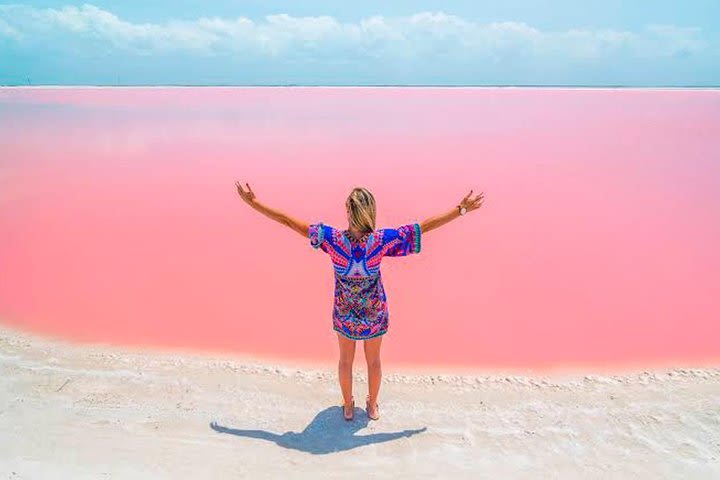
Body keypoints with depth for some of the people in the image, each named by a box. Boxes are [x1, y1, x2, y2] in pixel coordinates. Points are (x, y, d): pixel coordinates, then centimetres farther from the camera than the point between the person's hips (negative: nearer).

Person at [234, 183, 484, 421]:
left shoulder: (332, 238, -29)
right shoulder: (381, 240, -29)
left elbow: (288, 220, -23)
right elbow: (426, 225, -22)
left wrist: (252, 202, -14)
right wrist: (461, 209, -13)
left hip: (344, 312, 0)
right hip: (375, 313, 0)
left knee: (346, 359, 25)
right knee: (373, 360, 24)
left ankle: (348, 406, 45)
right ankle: (372, 406, 45)